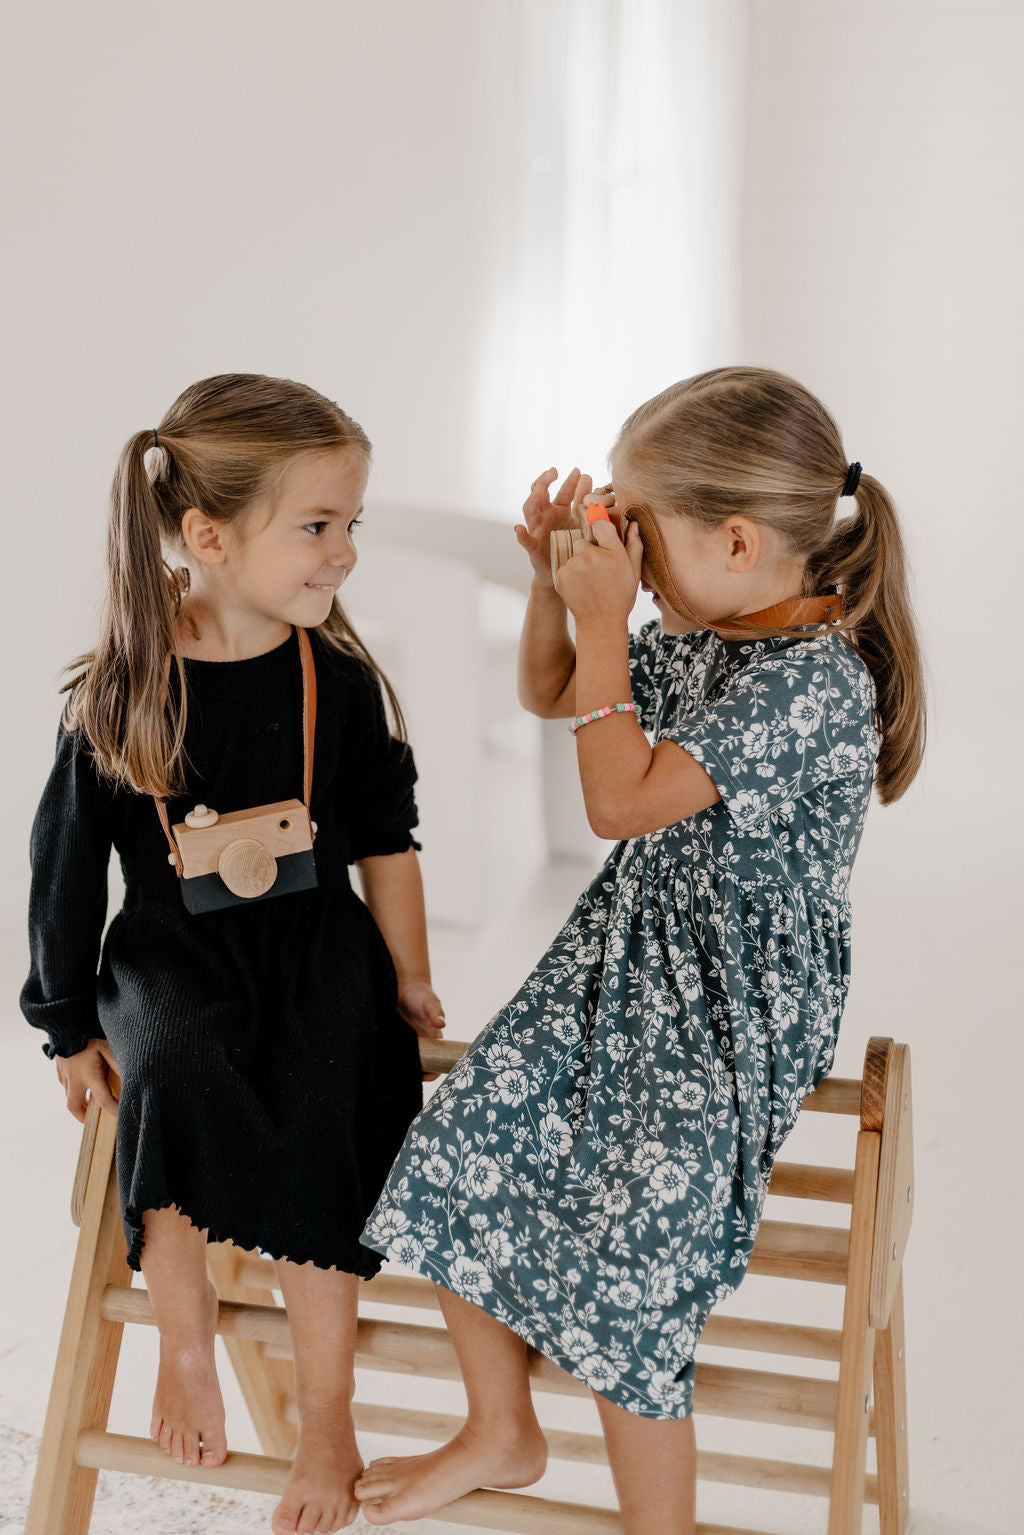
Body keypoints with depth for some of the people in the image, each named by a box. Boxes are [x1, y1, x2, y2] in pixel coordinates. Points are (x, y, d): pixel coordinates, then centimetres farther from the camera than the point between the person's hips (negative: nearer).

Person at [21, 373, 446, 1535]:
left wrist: (409, 980, 10)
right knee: (175, 1073, -32)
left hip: (316, 944, 1)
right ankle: (184, 1342, -12)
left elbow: (384, 837, 8)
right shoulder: (118, 696, -8)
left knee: (315, 1120, -23)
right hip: (172, 951, 0)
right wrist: (71, 1024, 5)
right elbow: (69, 865, 0)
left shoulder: (336, 677, -3)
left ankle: (326, 1420, -10)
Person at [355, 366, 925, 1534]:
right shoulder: (692, 639, 4)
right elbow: (549, 695, 20)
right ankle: (501, 1435, 26)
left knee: (621, 1275, -12)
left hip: (731, 1017, -8)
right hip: (619, 966, 9)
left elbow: (622, 799, -26)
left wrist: (603, 621, -20)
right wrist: (552, 581, 2)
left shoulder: (814, 679, -23)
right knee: (455, 1155, 4)